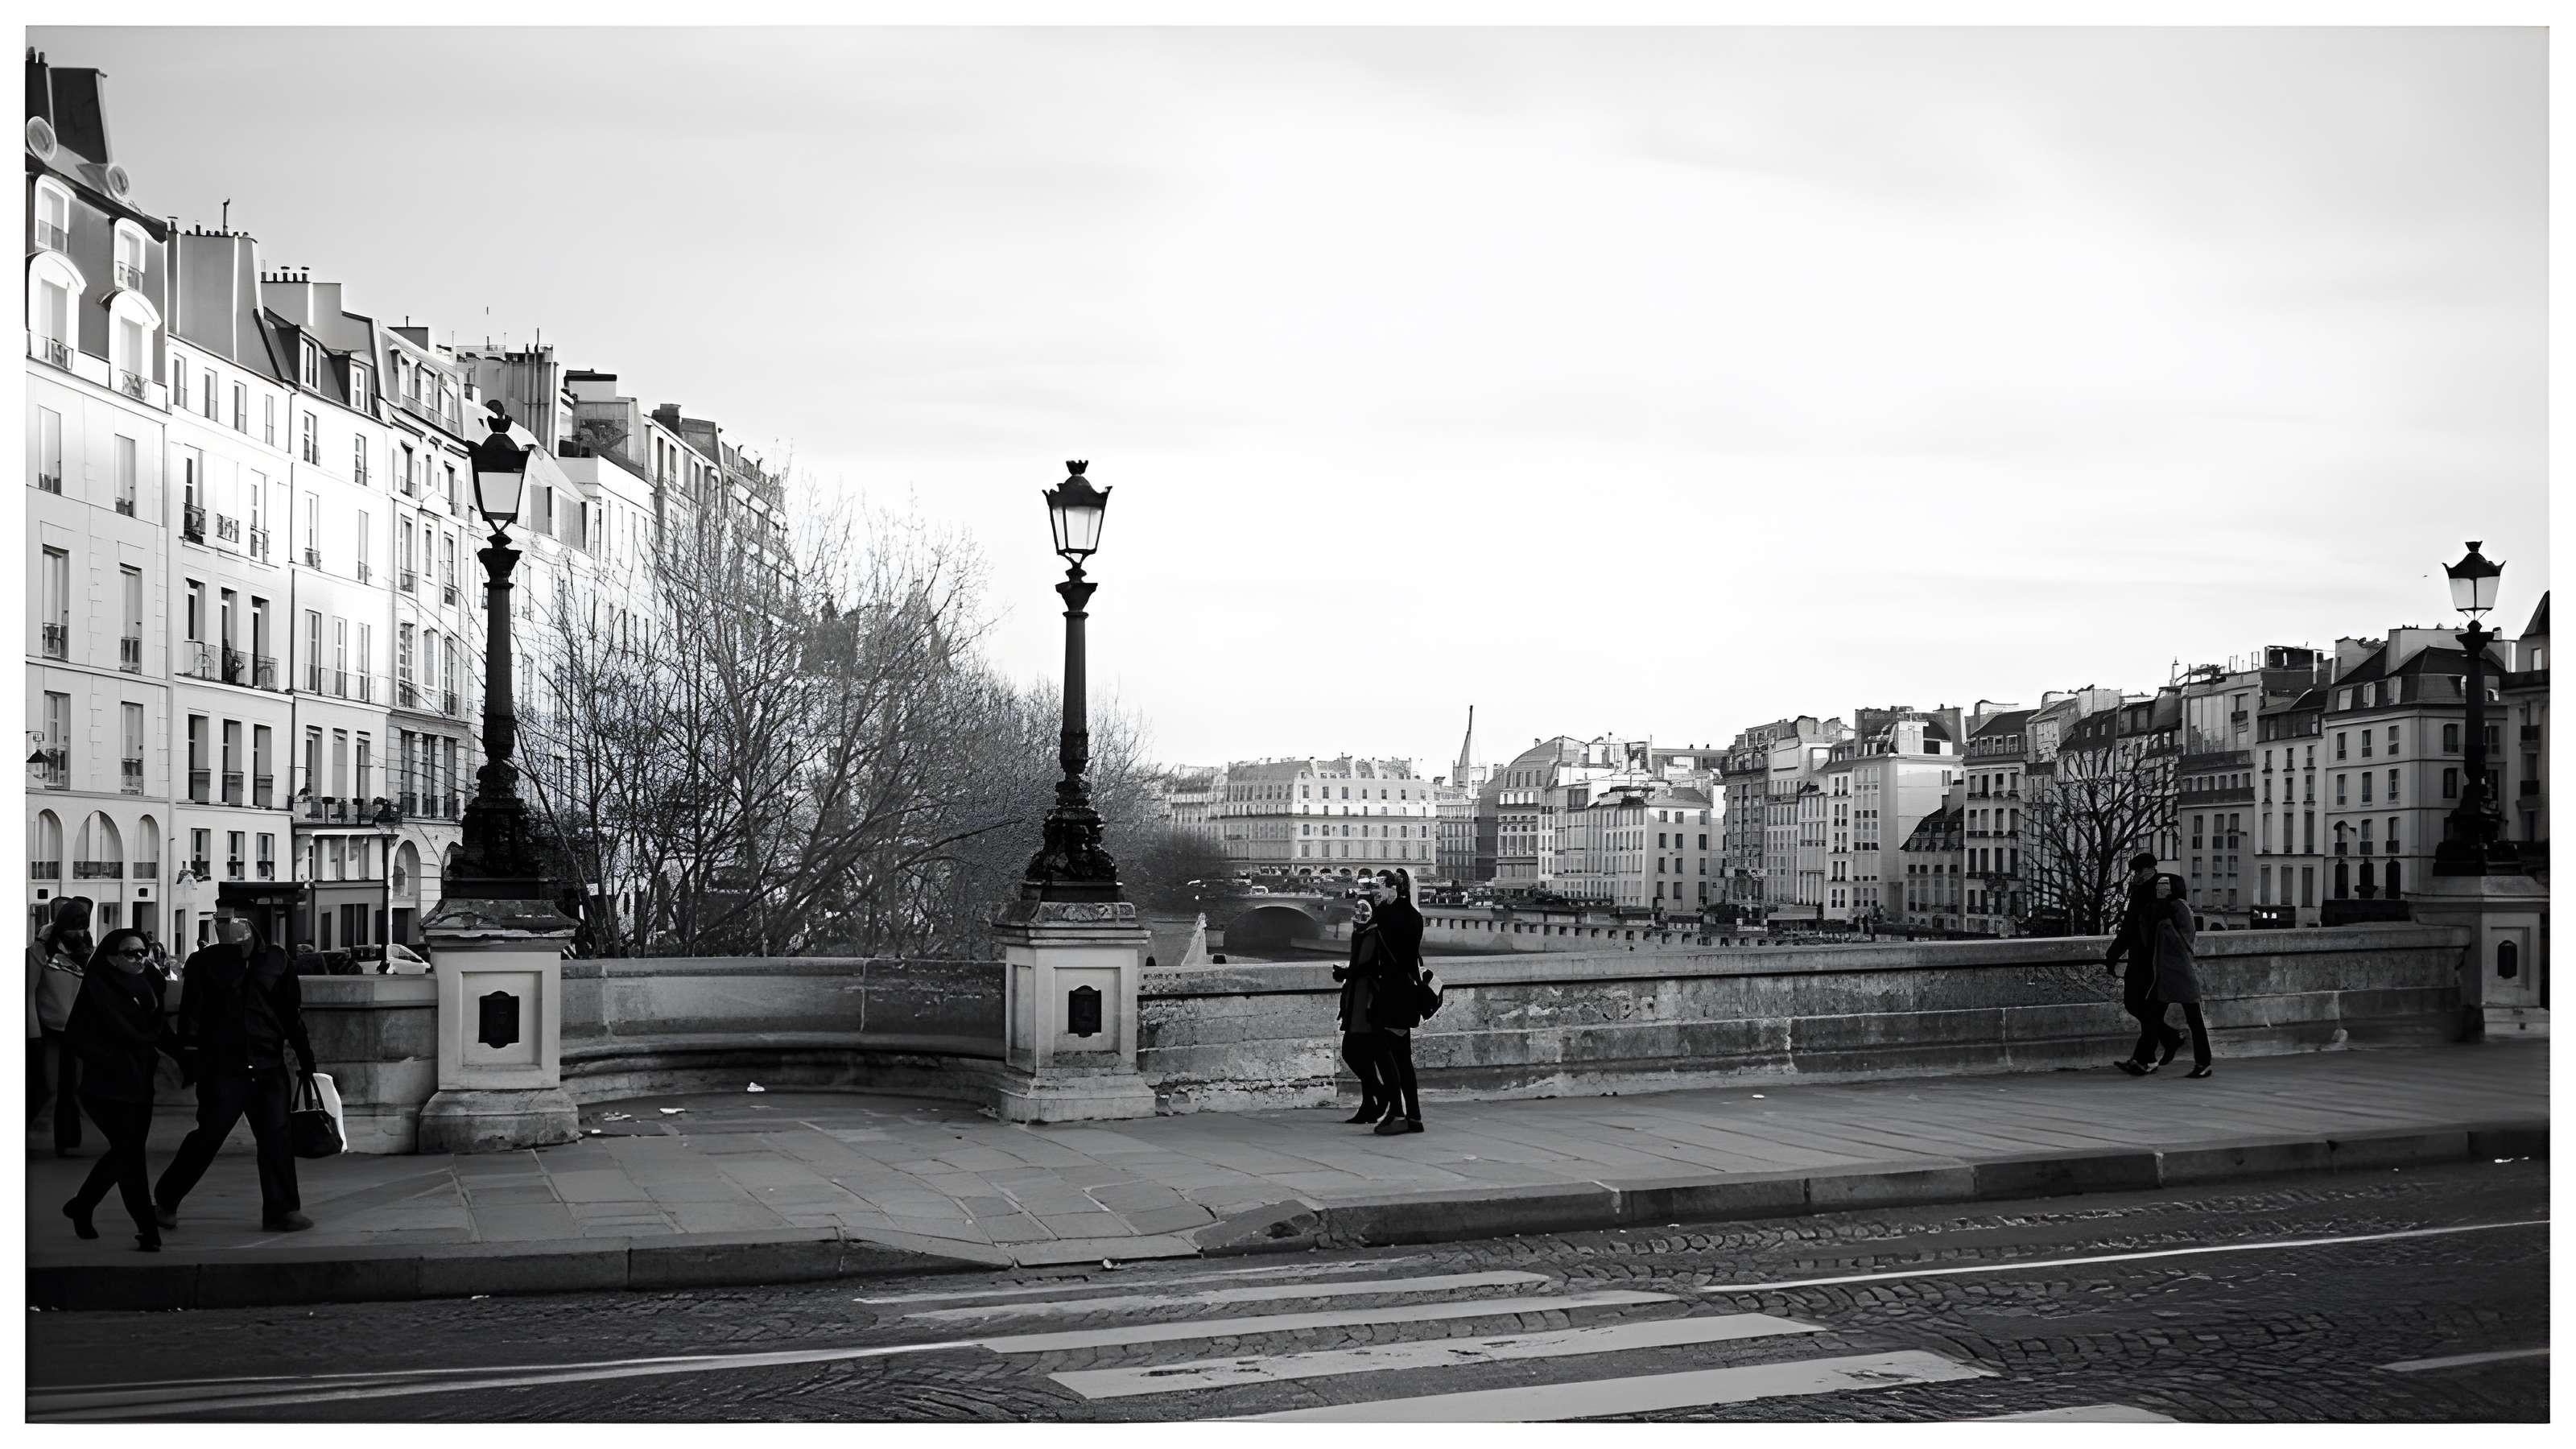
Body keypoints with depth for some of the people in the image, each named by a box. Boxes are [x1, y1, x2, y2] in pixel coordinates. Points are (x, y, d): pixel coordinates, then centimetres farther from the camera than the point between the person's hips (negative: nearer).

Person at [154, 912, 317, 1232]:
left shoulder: (277, 962, 7)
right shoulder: (204, 963, 1)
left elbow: (292, 1015, 12)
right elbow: (191, 1011, -2)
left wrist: (306, 1060, 12)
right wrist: (189, 1051, -13)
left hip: (269, 1068, 3)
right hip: (223, 1070, -3)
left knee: (276, 1137, 0)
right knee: (208, 1136, -1)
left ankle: (281, 1211, 5)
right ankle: (166, 1200, 17)